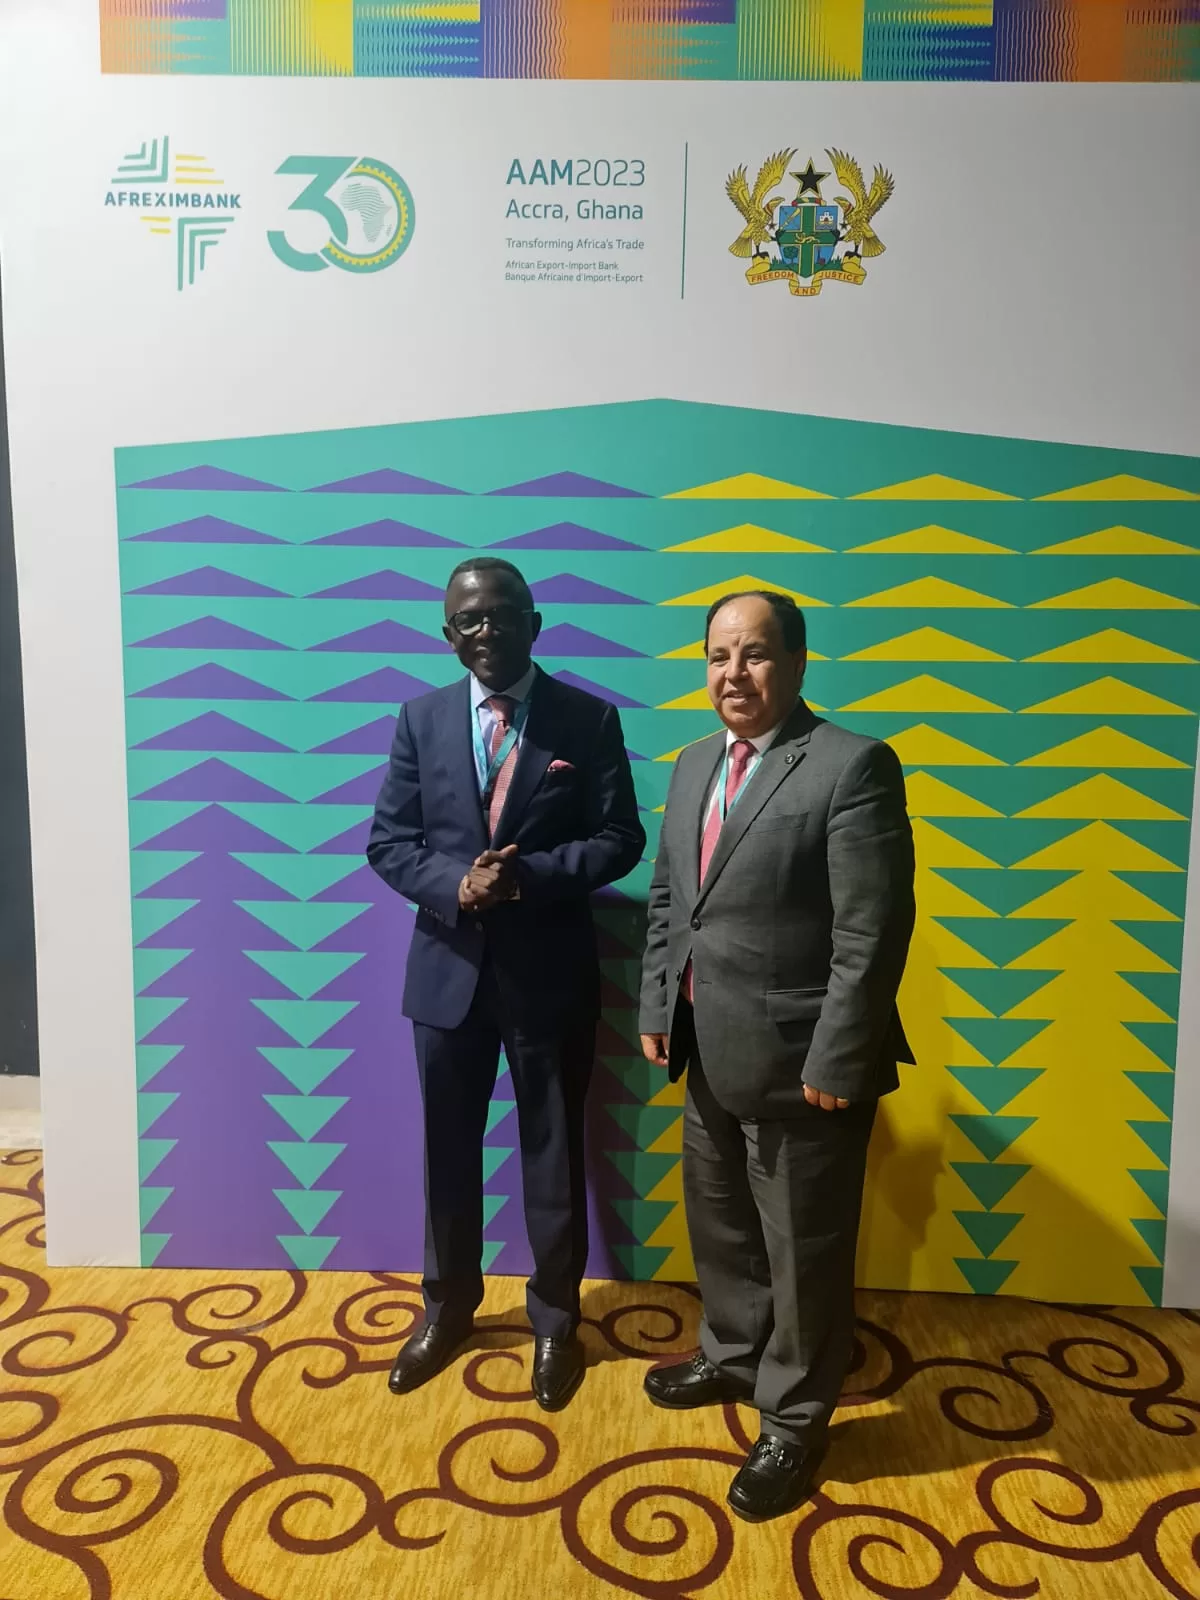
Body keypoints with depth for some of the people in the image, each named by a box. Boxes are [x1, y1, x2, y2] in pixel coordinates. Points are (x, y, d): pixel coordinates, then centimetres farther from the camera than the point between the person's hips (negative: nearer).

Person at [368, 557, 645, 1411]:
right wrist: (455, 885, -18)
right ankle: (448, 1308, 39)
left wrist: (531, 874, -21)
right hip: (448, 966, 2)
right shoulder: (422, 718, 2)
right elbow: (388, 841, 1)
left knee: (553, 1152, 12)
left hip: (550, 970, -2)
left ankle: (556, 1320, 34)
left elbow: (619, 839, -6)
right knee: (448, 1149, 16)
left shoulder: (589, 719, -4)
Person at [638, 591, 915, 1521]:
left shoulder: (853, 765, -16)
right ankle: (733, 1356, 49)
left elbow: (873, 934, -19)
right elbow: (666, 900, 13)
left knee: (804, 1250, 12)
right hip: (709, 1054, 7)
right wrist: (657, 1010, 8)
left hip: (798, 1061, -7)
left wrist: (833, 1065, -18)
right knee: (720, 1224, 25)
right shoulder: (695, 766, 8)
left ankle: (795, 1420, 34)